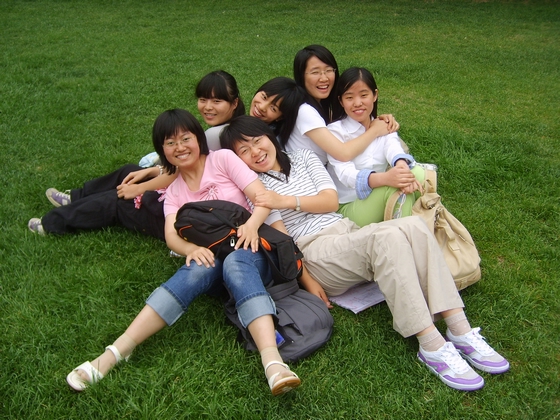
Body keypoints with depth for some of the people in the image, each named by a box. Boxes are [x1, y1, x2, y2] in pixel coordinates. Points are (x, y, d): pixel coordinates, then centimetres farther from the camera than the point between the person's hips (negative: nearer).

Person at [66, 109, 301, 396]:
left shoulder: (223, 159, 6)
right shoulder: (174, 191, 15)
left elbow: (263, 196, -5)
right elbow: (171, 236, -2)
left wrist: (252, 223, -27)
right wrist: (192, 249, -26)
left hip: (248, 247, -2)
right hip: (208, 255, 2)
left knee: (235, 264, -38)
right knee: (198, 270, -34)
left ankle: (273, 362, -58)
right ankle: (115, 353, -42)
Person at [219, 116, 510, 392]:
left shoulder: (303, 158, 18)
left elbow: (331, 201, 6)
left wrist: (287, 201, -9)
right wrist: (306, 279, -13)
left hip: (347, 230, 5)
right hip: (313, 252, -5)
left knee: (413, 225, -25)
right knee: (388, 236, -33)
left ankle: (460, 332, -27)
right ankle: (432, 347, -36)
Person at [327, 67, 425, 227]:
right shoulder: (335, 131, -8)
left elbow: (393, 147, -16)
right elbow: (346, 174, -24)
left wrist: (403, 166, -43)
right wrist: (385, 178, -44)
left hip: (380, 203, 5)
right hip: (348, 208, -5)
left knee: (417, 173, -20)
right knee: (394, 185, -31)